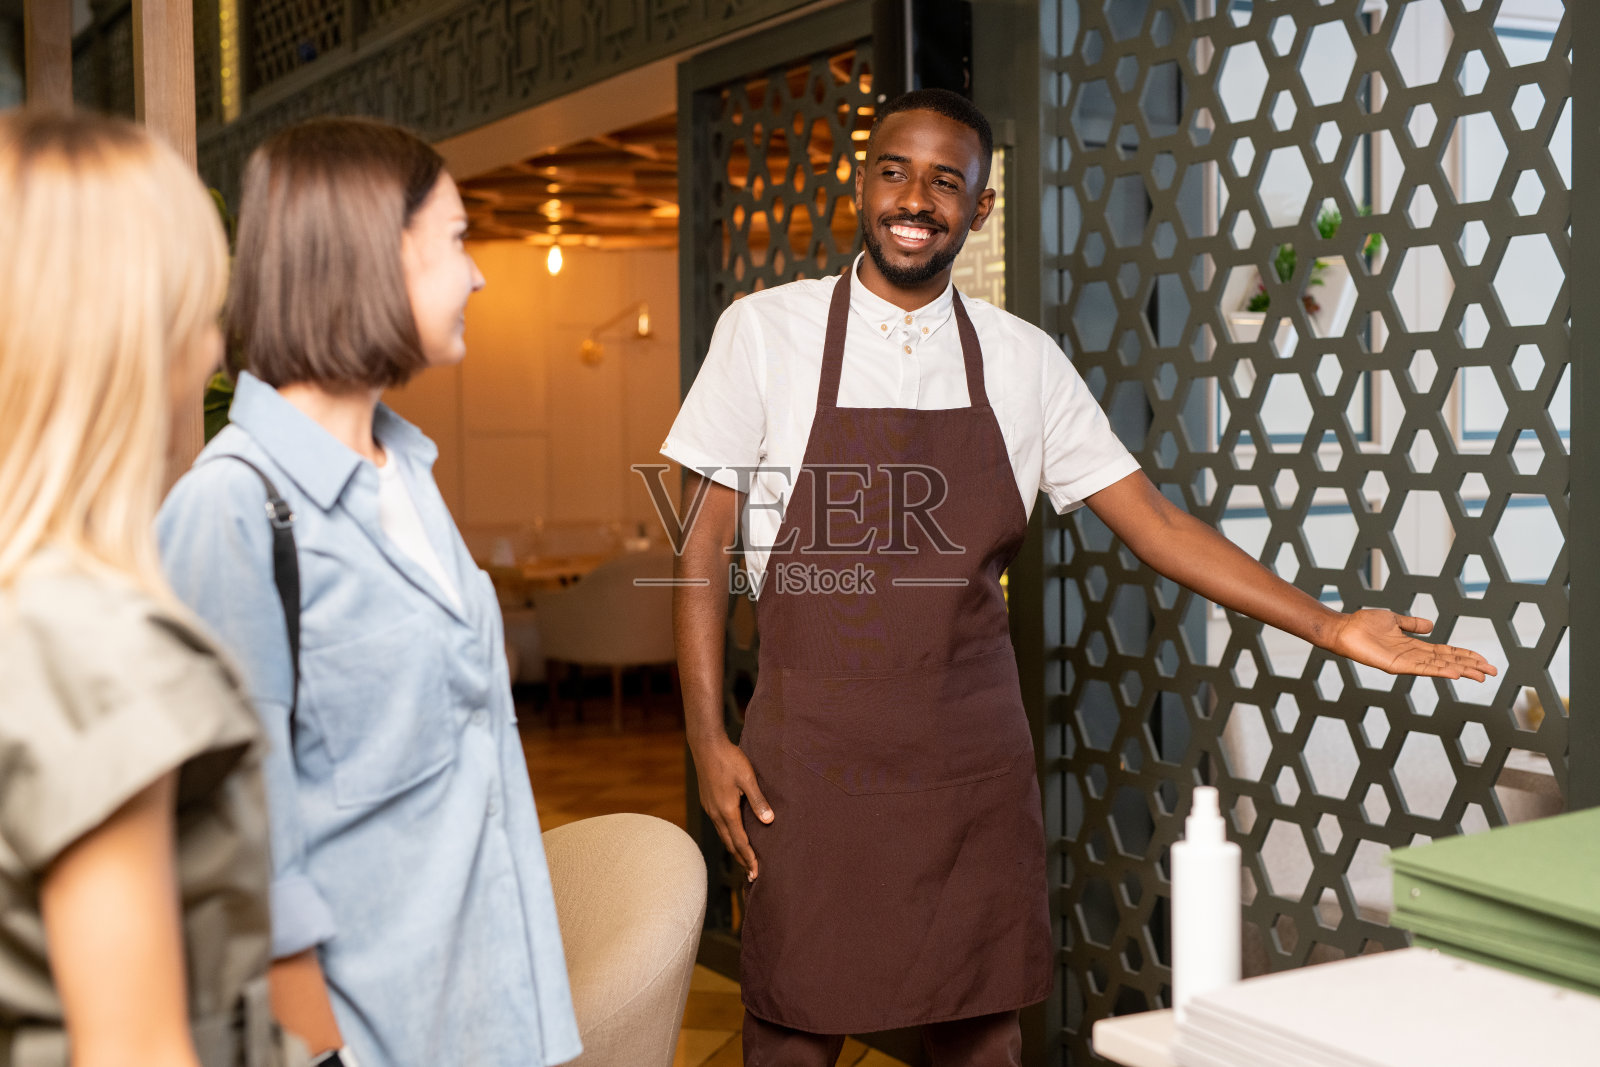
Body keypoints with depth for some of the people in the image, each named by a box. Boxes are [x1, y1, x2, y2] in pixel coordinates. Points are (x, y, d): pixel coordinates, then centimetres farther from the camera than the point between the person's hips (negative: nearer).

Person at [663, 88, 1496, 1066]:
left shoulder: (1022, 361, 4)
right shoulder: (766, 333, -2)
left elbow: (1152, 521, 5)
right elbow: (704, 541, -1)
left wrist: (1328, 627, -1)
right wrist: (708, 737, -6)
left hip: (974, 757, 2)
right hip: (815, 756, -2)